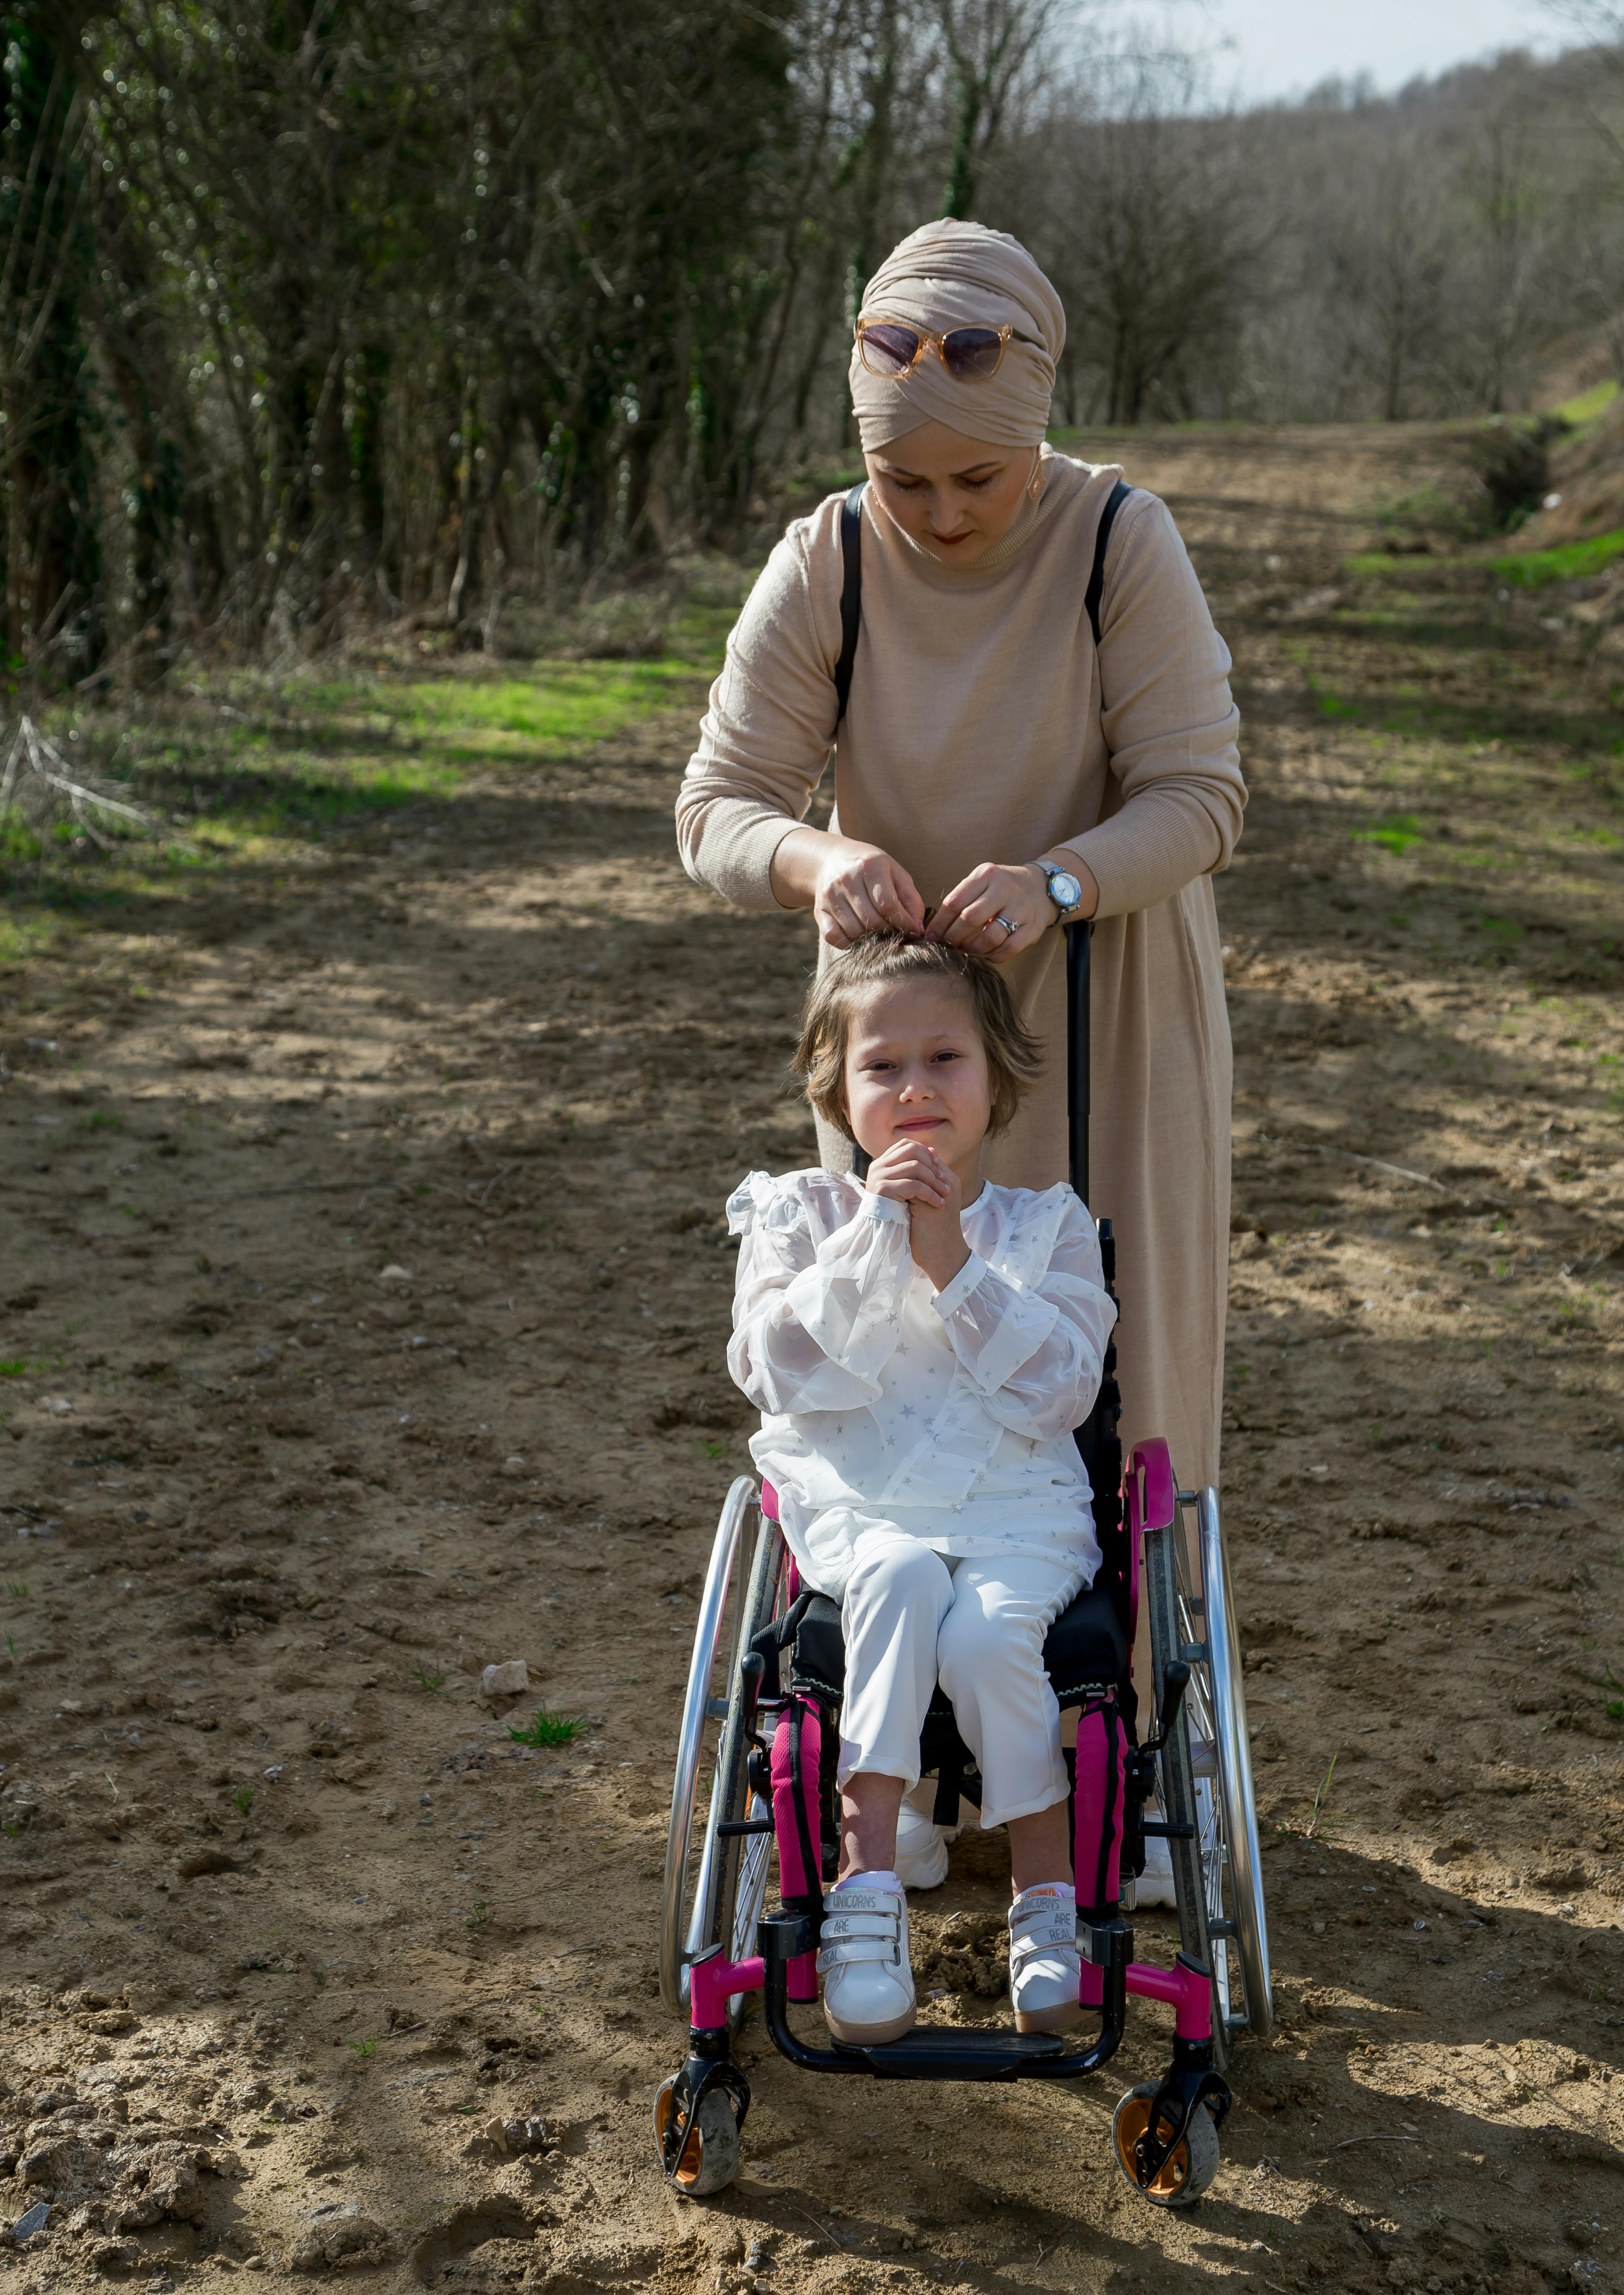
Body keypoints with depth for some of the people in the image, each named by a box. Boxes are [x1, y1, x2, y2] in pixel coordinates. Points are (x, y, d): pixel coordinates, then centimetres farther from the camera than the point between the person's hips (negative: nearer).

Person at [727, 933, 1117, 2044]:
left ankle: (1049, 1896, -11)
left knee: (986, 1632, -30)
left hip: (1018, 1507, 0)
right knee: (900, 1578, -34)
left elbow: (1060, 1393, -7)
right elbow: (785, 1374, -7)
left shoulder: (1048, 1226, 8)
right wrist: (873, 1238, -14)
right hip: (855, 1506, 0)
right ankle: (869, 1877, -31)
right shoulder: (799, 1218, 8)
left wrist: (952, 1263, -14)